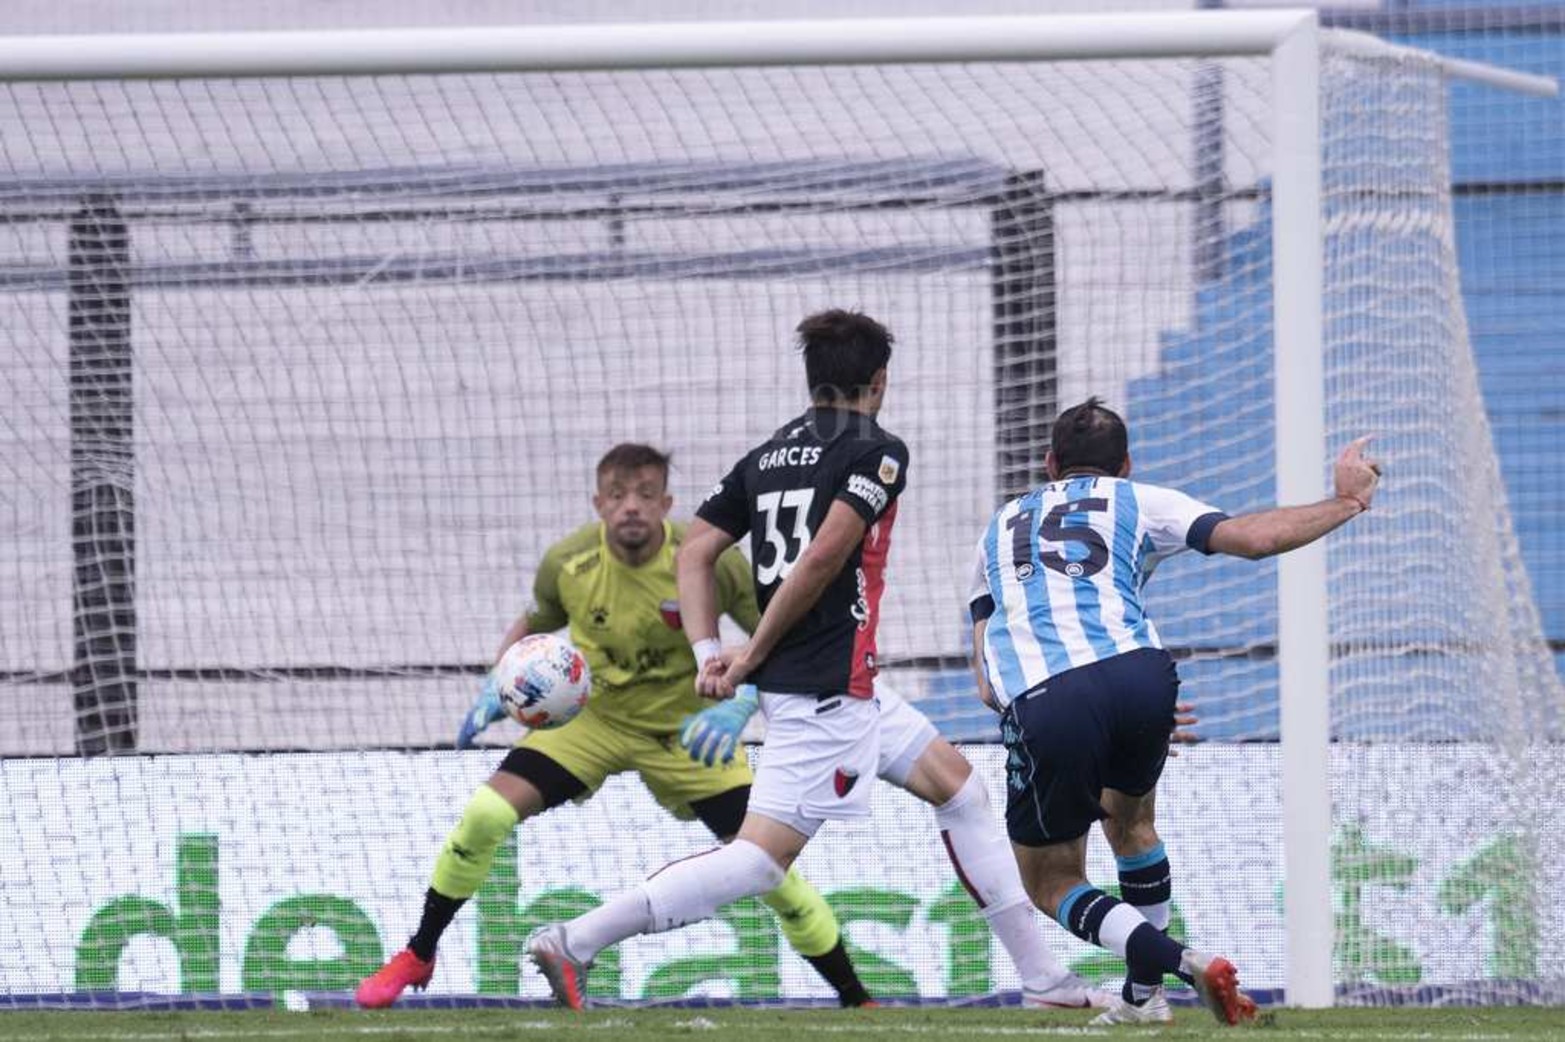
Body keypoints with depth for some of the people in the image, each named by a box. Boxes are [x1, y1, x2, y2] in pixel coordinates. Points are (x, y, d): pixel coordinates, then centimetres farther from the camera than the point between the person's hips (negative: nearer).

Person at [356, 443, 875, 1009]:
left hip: (686, 729, -1)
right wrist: (494, 688, -9)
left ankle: (856, 1001, 7)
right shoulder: (567, 563, -17)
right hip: (593, 716, 1)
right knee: (485, 815, -17)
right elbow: (533, 624, 6)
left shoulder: (710, 560, -24)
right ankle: (416, 957, 4)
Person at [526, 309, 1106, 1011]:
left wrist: (709, 656, 3)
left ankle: (1042, 979, 18)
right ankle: (576, 941, -18)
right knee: (761, 858, -13)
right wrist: (752, 659, -12)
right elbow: (824, 555, -18)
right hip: (826, 690, -9)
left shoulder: (768, 455, 15)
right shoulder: (877, 451, -6)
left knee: (959, 790, 16)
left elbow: (694, 554, 8)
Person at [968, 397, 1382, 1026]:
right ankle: (1143, 996, 32)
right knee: (1131, 823, 31)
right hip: (1137, 678, 1)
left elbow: (985, 683, 25)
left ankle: (1179, 963, -11)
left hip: (1038, 703, -1)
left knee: (1053, 883, 11)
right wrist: (1347, 501, 24)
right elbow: (1253, 538, 10)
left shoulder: (1000, 527, 31)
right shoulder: (1137, 502, 22)